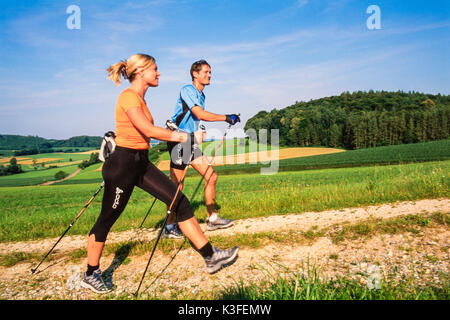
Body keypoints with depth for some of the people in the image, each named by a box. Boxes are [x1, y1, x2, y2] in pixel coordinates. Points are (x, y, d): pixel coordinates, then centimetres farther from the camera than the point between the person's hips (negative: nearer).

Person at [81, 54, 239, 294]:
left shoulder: (139, 98, 13)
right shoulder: (128, 96, -15)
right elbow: (149, 131, -27)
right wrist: (187, 137, -26)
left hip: (141, 163, 9)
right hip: (123, 164, -9)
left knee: (180, 201, -1)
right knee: (106, 220, 7)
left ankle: (210, 256, 4)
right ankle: (90, 275, 29)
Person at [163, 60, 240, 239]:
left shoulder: (201, 95, 17)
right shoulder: (187, 90, -11)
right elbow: (201, 114, -24)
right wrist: (226, 118, -20)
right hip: (178, 140, -9)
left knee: (211, 176, 5)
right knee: (177, 186, -5)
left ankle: (212, 219, 15)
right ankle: (170, 227, 8)